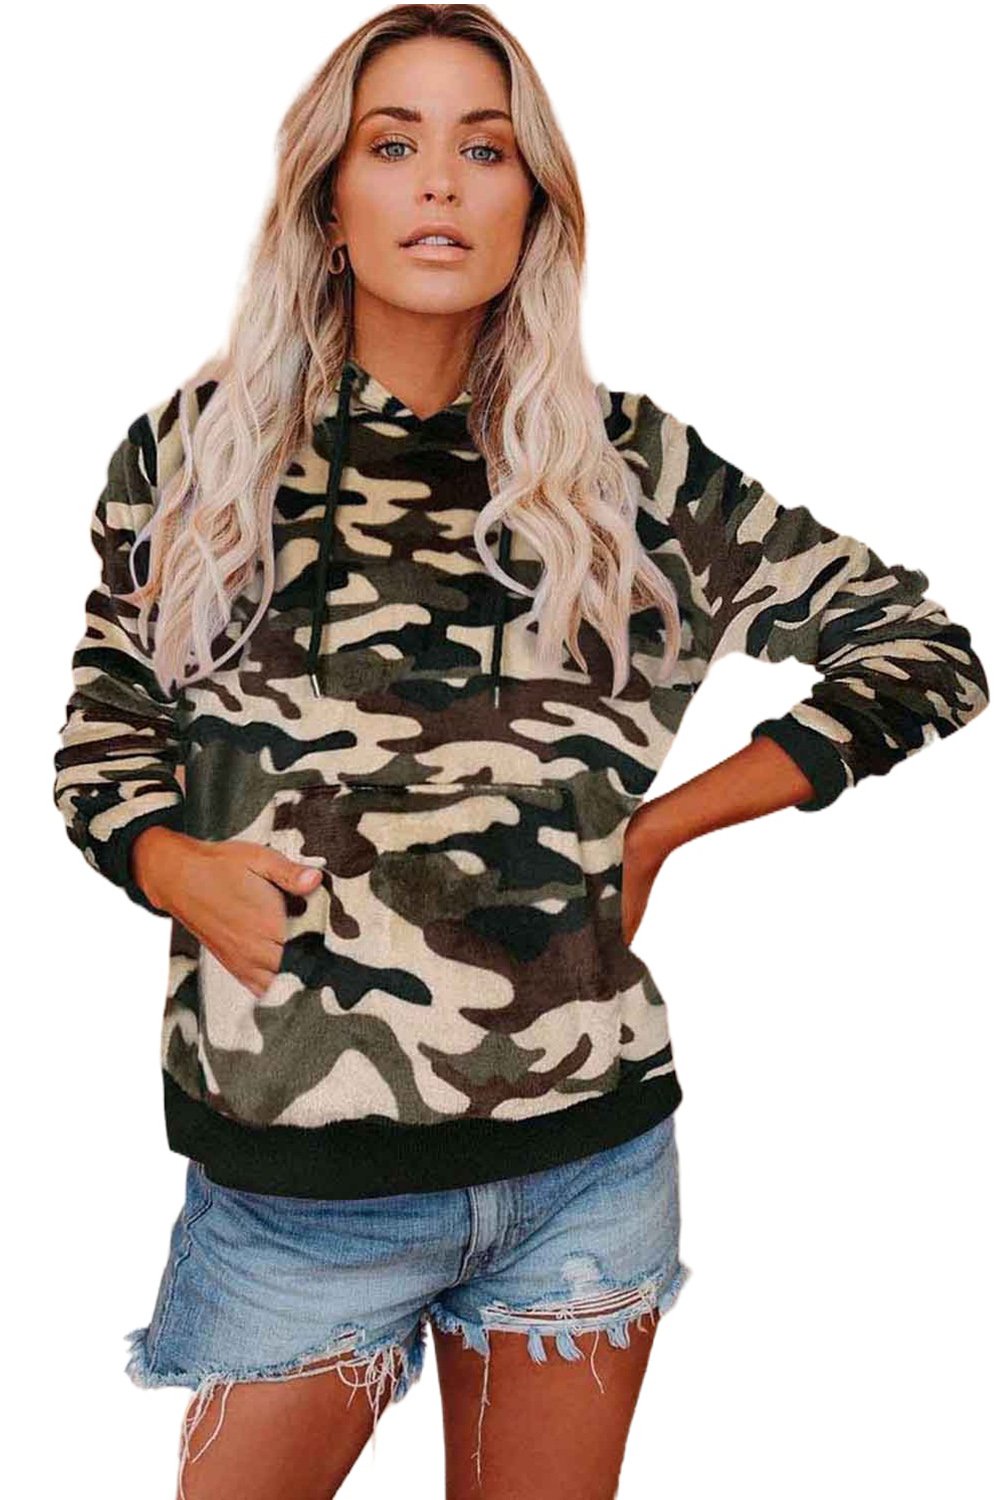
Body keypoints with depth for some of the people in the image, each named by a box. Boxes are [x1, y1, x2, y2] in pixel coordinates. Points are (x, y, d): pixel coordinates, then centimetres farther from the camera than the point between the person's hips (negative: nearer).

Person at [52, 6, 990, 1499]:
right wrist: (177, 864, -11)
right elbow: (105, 732, 11)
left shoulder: (628, 461, 1)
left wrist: (663, 825, -1)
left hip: (589, 1155, 1)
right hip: (294, 1171, 0)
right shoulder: (195, 448, 3)